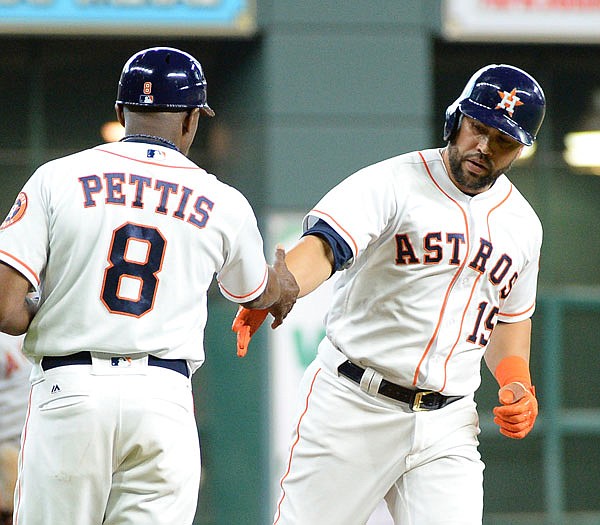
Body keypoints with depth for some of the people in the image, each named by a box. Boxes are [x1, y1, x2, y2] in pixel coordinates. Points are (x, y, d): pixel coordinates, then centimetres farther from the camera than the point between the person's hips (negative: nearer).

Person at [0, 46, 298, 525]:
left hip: (68, 395, -1)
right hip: (165, 400, 1)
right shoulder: (224, 204, 7)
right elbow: (257, 295, 29)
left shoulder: (57, 179, 1)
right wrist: (283, 281, 54)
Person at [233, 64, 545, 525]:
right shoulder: (392, 183, -8)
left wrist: (517, 382, 7)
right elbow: (324, 244, -24)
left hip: (447, 426, 4)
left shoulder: (521, 224, 11)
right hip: (353, 405, -4)